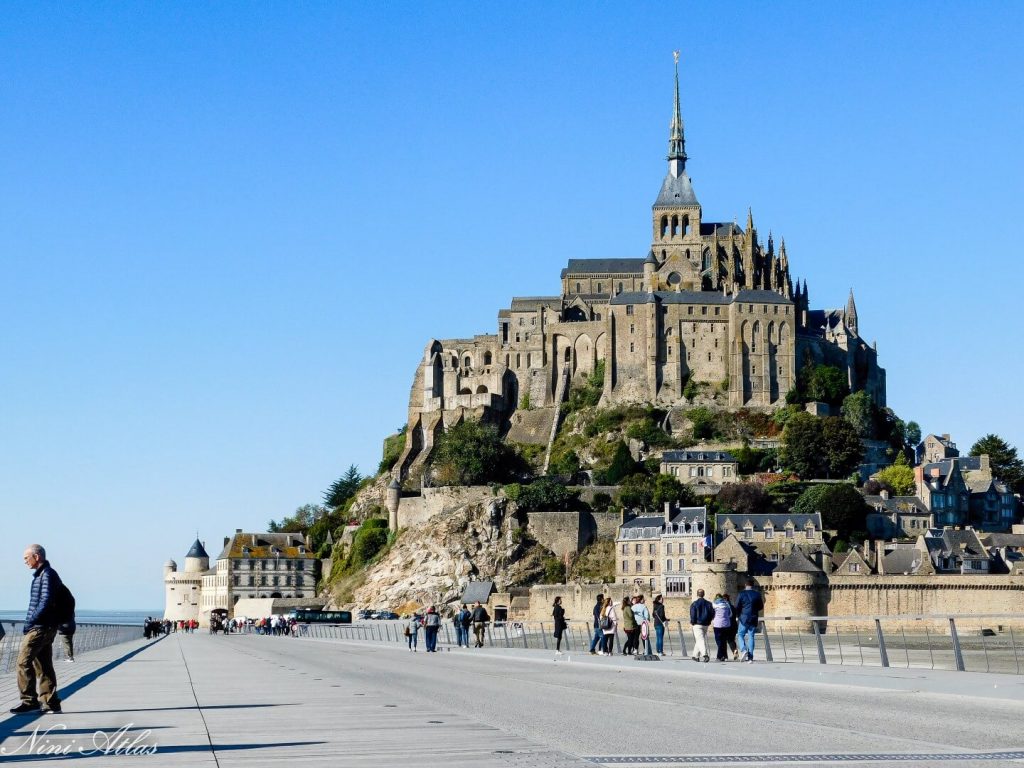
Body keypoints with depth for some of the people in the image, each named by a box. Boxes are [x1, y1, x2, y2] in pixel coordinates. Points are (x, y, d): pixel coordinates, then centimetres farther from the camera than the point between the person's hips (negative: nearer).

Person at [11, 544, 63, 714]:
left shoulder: (47, 575, -12)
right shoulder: (41, 575, 19)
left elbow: (46, 602, -21)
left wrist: (30, 622, -17)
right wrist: (30, 623, 14)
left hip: (41, 628, -10)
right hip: (45, 628, 10)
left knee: (24, 661, -10)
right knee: (43, 665, 10)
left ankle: (29, 701, -9)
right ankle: (50, 703, 12)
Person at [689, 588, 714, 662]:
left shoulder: (694, 604, -7)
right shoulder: (708, 604, 8)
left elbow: (693, 615, -11)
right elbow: (712, 614, 6)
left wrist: (692, 622, 4)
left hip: (697, 625, -6)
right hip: (706, 625, 6)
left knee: (700, 640, -12)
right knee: (699, 640, 18)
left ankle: (704, 654, -31)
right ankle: (696, 656, 25)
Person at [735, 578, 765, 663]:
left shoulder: (741, 594, -4)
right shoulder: (757, 594, 2)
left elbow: (737, 607, -3)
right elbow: (761, 607, 9)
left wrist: (738, 615, 15)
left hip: (744, 619, -2)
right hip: (753, 619, 2)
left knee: (741, 635, 12)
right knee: (751, 637, 6)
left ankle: (743, 650, -14)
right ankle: (750, 658, 3)